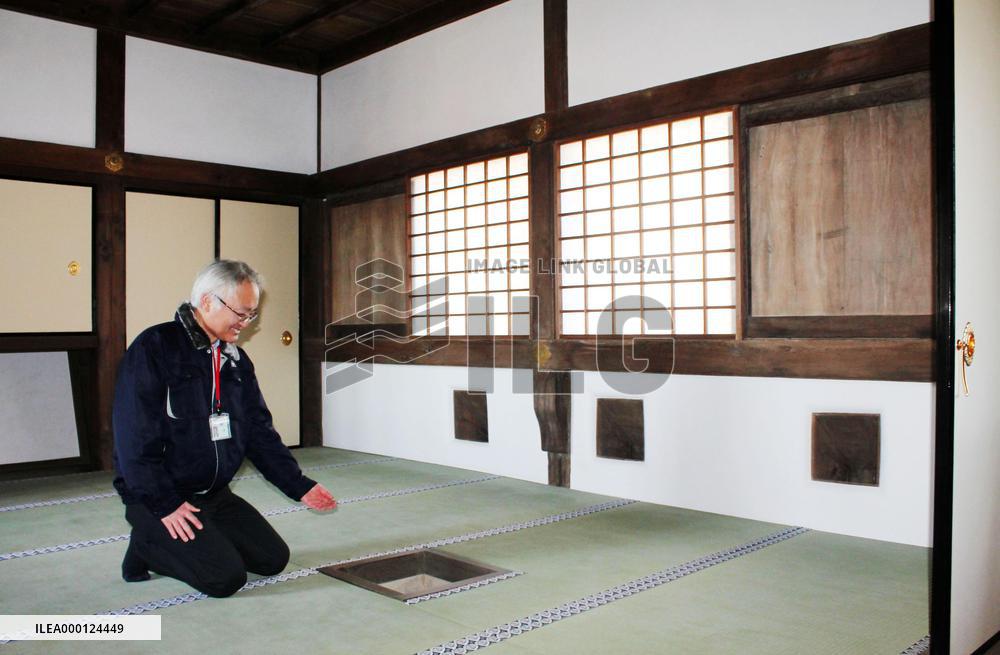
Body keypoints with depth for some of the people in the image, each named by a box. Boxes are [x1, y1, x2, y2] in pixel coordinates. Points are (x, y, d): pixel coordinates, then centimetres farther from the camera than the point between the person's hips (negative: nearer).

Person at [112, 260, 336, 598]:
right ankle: (148, 544, 4)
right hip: (158, 498, -7)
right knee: (226, 577, -17)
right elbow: (136, 439, -20)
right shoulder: (153, 349, -16)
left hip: (216, 494, 8)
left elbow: (259, 431, 10)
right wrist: (165, 505, -21)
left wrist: (299, 486, 3)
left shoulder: (236, 360, 8)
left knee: (273, 559, 1)